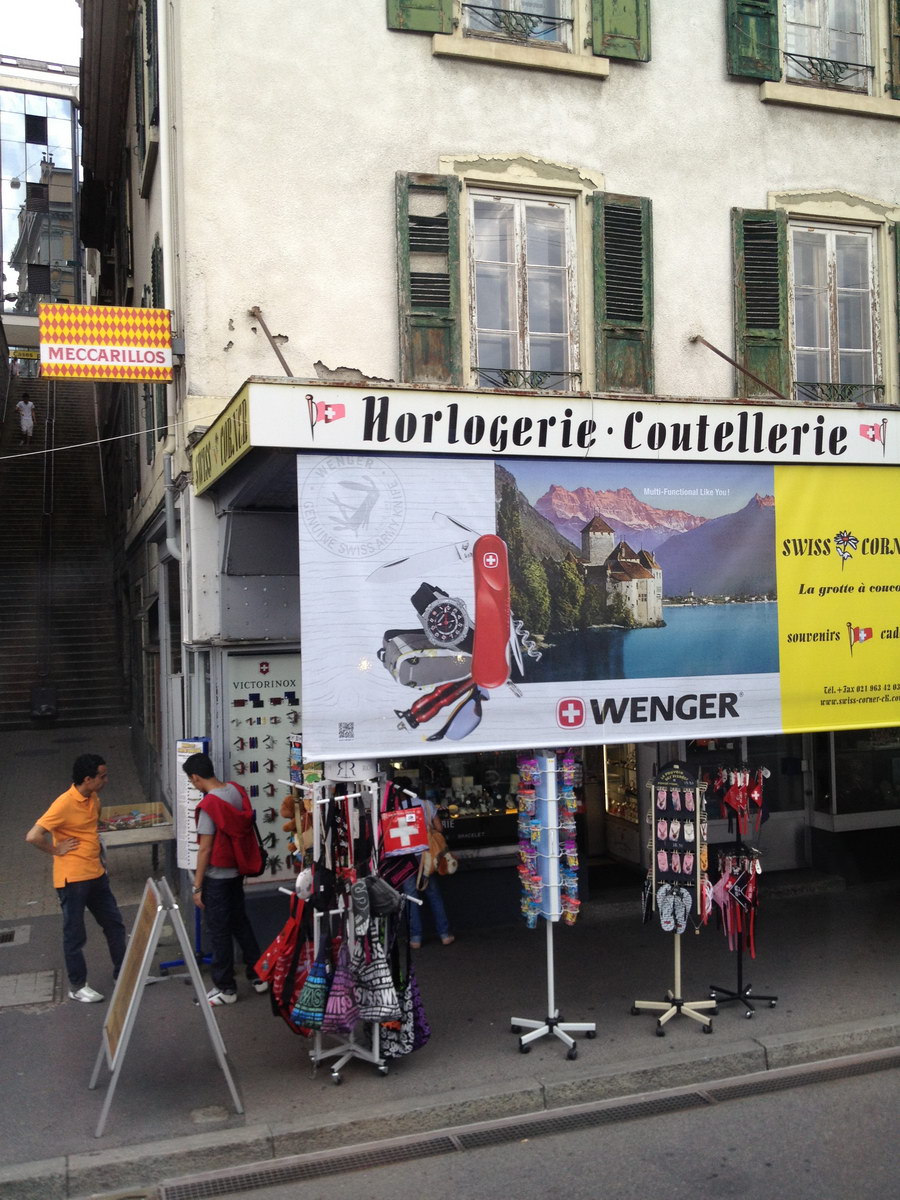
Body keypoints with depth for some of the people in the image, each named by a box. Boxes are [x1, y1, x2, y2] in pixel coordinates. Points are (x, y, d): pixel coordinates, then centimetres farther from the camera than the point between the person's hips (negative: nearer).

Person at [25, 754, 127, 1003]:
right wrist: (56, 850, -15)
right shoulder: (65, 804, -22)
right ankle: (77, 986, 20)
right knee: (75, 935, 6)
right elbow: (33, 836, -29)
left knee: (114, 924, 15)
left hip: (96, 874, 8)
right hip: (72, 879, -8)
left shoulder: (93, 798, 3)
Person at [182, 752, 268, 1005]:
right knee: (241, 923, 20)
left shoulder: (208, 805, -23)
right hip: (237, 871, 7)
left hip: (216, 877, -7)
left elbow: (205, 849, -19)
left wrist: (197, 886, -11)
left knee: (219, 932, 6)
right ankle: (258, 976, 29)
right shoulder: (236, 790, -2)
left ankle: (225, 988, 16)